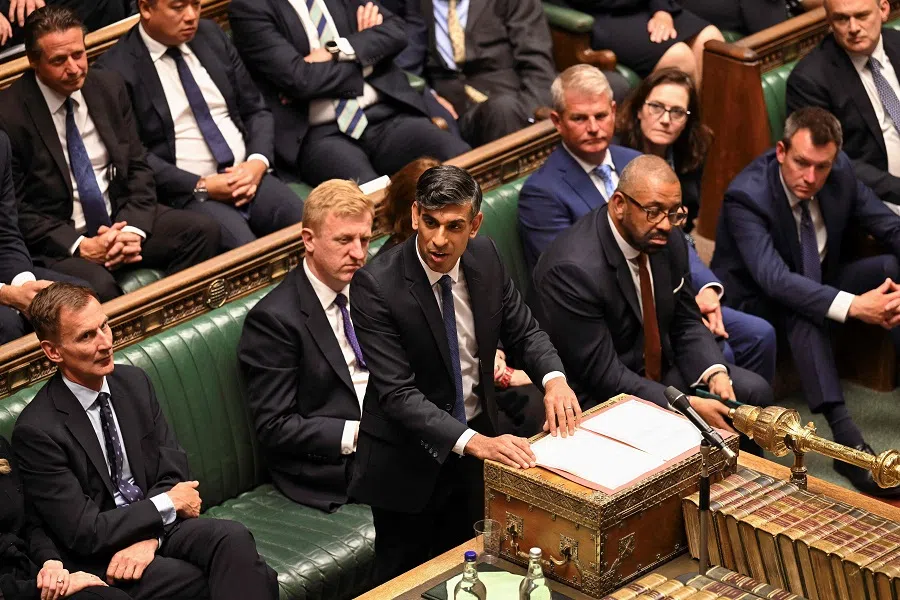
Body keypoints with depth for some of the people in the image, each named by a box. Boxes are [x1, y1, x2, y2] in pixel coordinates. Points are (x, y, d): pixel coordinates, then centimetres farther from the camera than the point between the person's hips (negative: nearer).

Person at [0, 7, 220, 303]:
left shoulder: (109, 87, 4)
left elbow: (138, 166, 9)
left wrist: (133, 229, -10)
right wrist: (80, 246, -20)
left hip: (119, 217, 6)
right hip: (58, 239, -6)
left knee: (203, 230, -17)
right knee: (96, 284, -37)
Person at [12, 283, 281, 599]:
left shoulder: (134, 381, 5)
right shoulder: (36, 431, -14)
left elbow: (172, 471, 6)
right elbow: (83, 533, -14)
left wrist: (149, 538, -13)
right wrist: (168, 504, -8)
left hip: (159, 526, 6)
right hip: (102, 560, -6)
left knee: (234, 538, -27)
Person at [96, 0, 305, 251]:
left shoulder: (211, 35, 12)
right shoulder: (116, 69, -5)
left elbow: (256, 110, 16)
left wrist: (258, 163, -4)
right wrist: (202, 186, -15)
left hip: (248, 175, 5)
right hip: (185, 192, -5)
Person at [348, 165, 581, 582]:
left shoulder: (485, 258, -6)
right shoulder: (376, 286, -23)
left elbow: (524, 332, 6)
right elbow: (398, 394, -27)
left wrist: (554, 379, -17)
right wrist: (472, 441, -38)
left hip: (478, 439, 5)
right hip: (409, 461, -5)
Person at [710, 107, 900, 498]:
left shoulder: (841, 172, -12)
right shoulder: (745, 197, -29)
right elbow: (774, 279, -40)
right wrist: (853, 305, -51)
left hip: (821, 282, 6)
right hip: (758, 301, -6)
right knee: (797, 304, -39)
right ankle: (847, 440, -49)